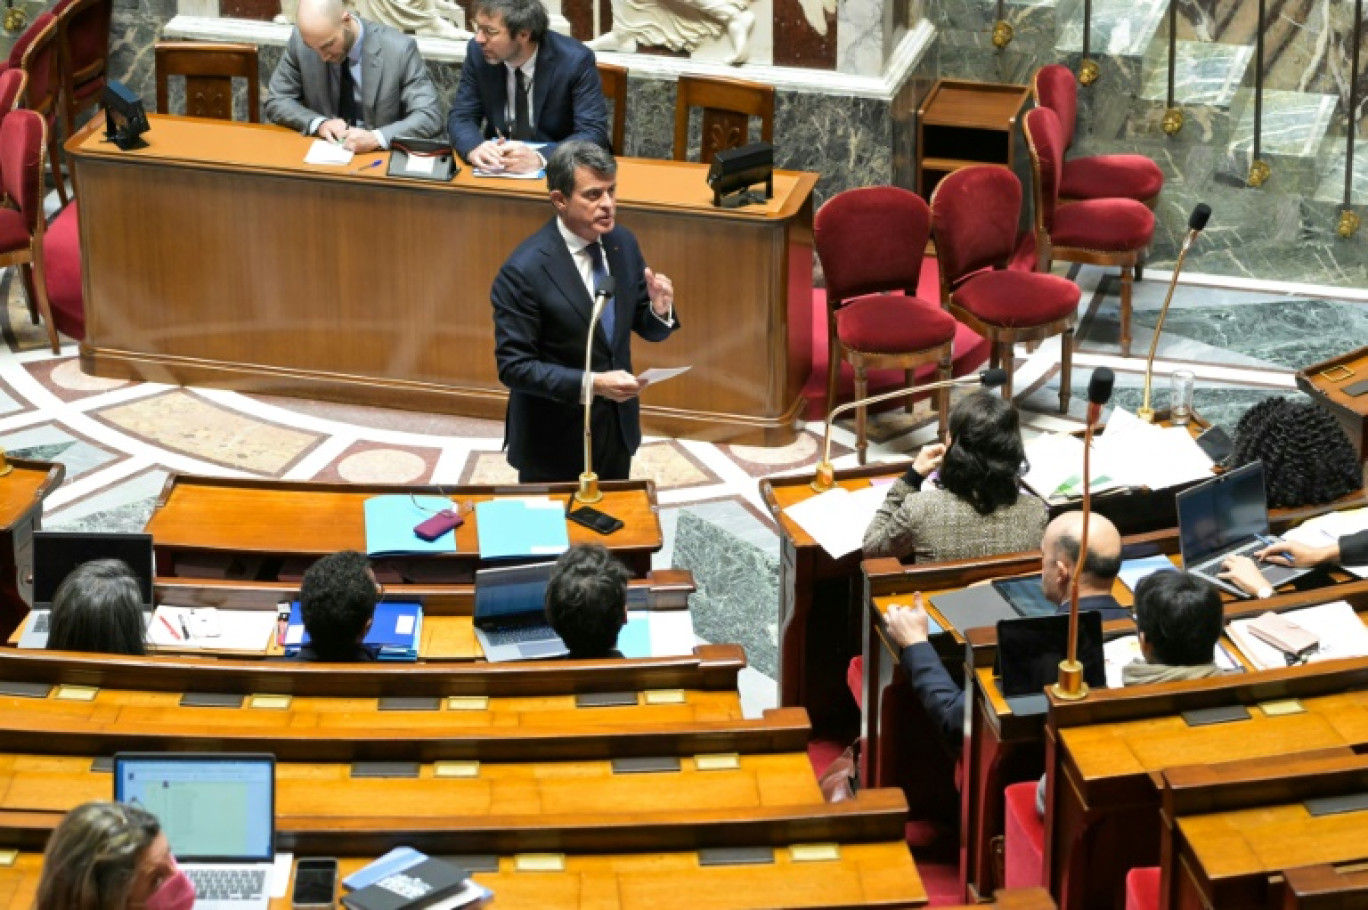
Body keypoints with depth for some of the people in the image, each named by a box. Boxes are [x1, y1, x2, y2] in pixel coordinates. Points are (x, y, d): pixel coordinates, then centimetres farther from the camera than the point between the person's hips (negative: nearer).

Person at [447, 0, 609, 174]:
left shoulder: (575, 60, -17)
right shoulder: (478, 51, -7)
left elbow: (593, 133, -20)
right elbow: (461, 117, -2)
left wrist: (539, 158, -37)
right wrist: (474, 148, -26)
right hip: (499, 168, 3)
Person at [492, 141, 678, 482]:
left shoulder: (623, 243, -2)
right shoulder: (524, 271, -22)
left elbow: (645, 327, 7)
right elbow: (513, 366, -20)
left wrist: (660, 309, -16)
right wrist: (591, 384, -29)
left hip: (618, 426, 6)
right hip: (554, 440, -6)